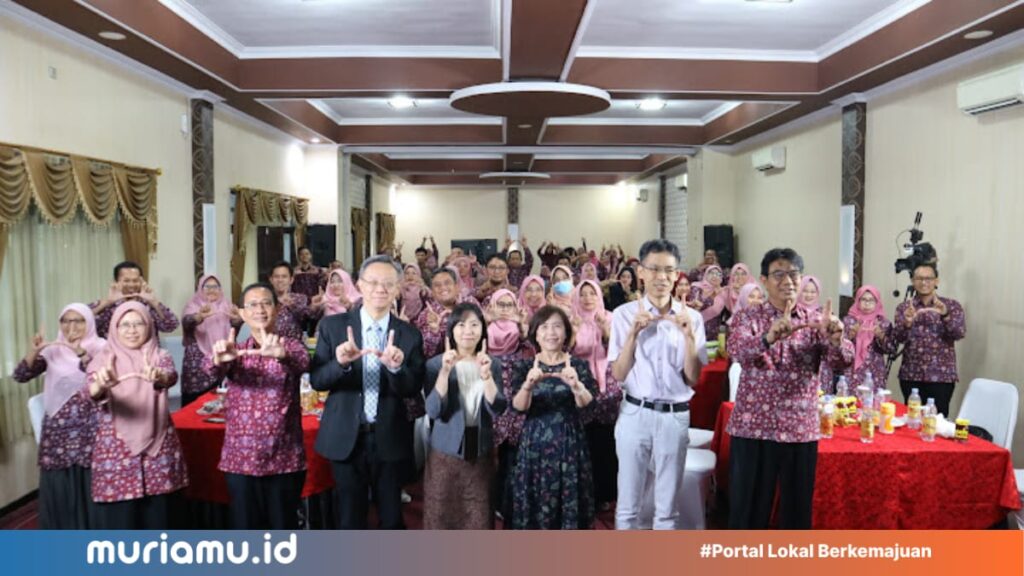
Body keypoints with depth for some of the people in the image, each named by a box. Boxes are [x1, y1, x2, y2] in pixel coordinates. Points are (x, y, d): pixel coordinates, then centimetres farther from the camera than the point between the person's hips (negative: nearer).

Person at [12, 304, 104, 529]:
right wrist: (34, 351, -16)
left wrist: (81, 353, -31)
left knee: (90, 485, -1)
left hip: (89, 430, -3)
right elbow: (20, 376, 1)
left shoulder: (101, 347, -1)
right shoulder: (53, 351, 8)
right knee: (58, 487, 6)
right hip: (58, 431, 3)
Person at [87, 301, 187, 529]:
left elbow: (171, 376, -20)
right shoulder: (103, 360, 2)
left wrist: (158, 377, -44)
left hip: (158, 448, 1)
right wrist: (102, 384, -42)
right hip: (116, 452, -1)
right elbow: (93, 392, -18)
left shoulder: (159, 357, 3)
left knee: (159, 519, 7)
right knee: (119, 522, 2)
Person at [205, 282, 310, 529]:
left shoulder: (291, 346, 0)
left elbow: (302, 362, -23)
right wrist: (219, 358, -40)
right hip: (241, 457, 2)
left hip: (284, 457, -1)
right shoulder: (235, 351, 6)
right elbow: (212, 370, -16)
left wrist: (281, 354, -46)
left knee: (284, 529, 8)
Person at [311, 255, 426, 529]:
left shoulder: (409, 334, -2)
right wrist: (340, 363, -26)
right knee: (350, 520, 15)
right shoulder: (333, 325, -4)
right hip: (346, 438, 0)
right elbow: (316, 380, -5)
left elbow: (414, 390, -5)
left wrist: (396, 367, -26)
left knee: (392, 519, 16)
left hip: (390, 439, 1)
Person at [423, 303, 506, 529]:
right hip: (446, 451, -2)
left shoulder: (493, 364, 2)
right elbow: (434, 411, -16)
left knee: (478, 518, 10)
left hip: (480, 452, 2)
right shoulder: (435, 364, -6)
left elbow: (497, 409, -9)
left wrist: (486, 375, -23)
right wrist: (445, 371, -25)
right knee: (443, 515, 6)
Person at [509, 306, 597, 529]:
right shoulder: (524, 366, 1)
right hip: (534, 445, 0)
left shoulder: (578, 365, 1)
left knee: (569, 507, 4)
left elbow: (585, 402, -16)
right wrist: (528, 386, -34)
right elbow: (519, 406, -13)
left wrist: (575, 386, -38)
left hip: (569, 445, 0)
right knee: (535, 507, 2)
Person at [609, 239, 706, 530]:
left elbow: (693, 379, -1)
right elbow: (618, 374, -6)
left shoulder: (691, 317, 2)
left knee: (668, 506, 12)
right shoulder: (625, 314, -3)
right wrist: (634, 333, -17)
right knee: (629, 503, 8)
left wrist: (689, 336, -14)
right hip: (635, 414, -1)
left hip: (675, 417, 2)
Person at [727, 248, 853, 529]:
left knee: (797, 508, 12)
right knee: (748, 508, 6)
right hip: (753, 428, -2)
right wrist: (769, 337, -42)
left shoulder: (815, 320, 5)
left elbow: (842, 361, -10)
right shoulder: (748, 318, -1)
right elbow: (738, 351, -22)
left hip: (800, 429, 2)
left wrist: (835, 338, -32)